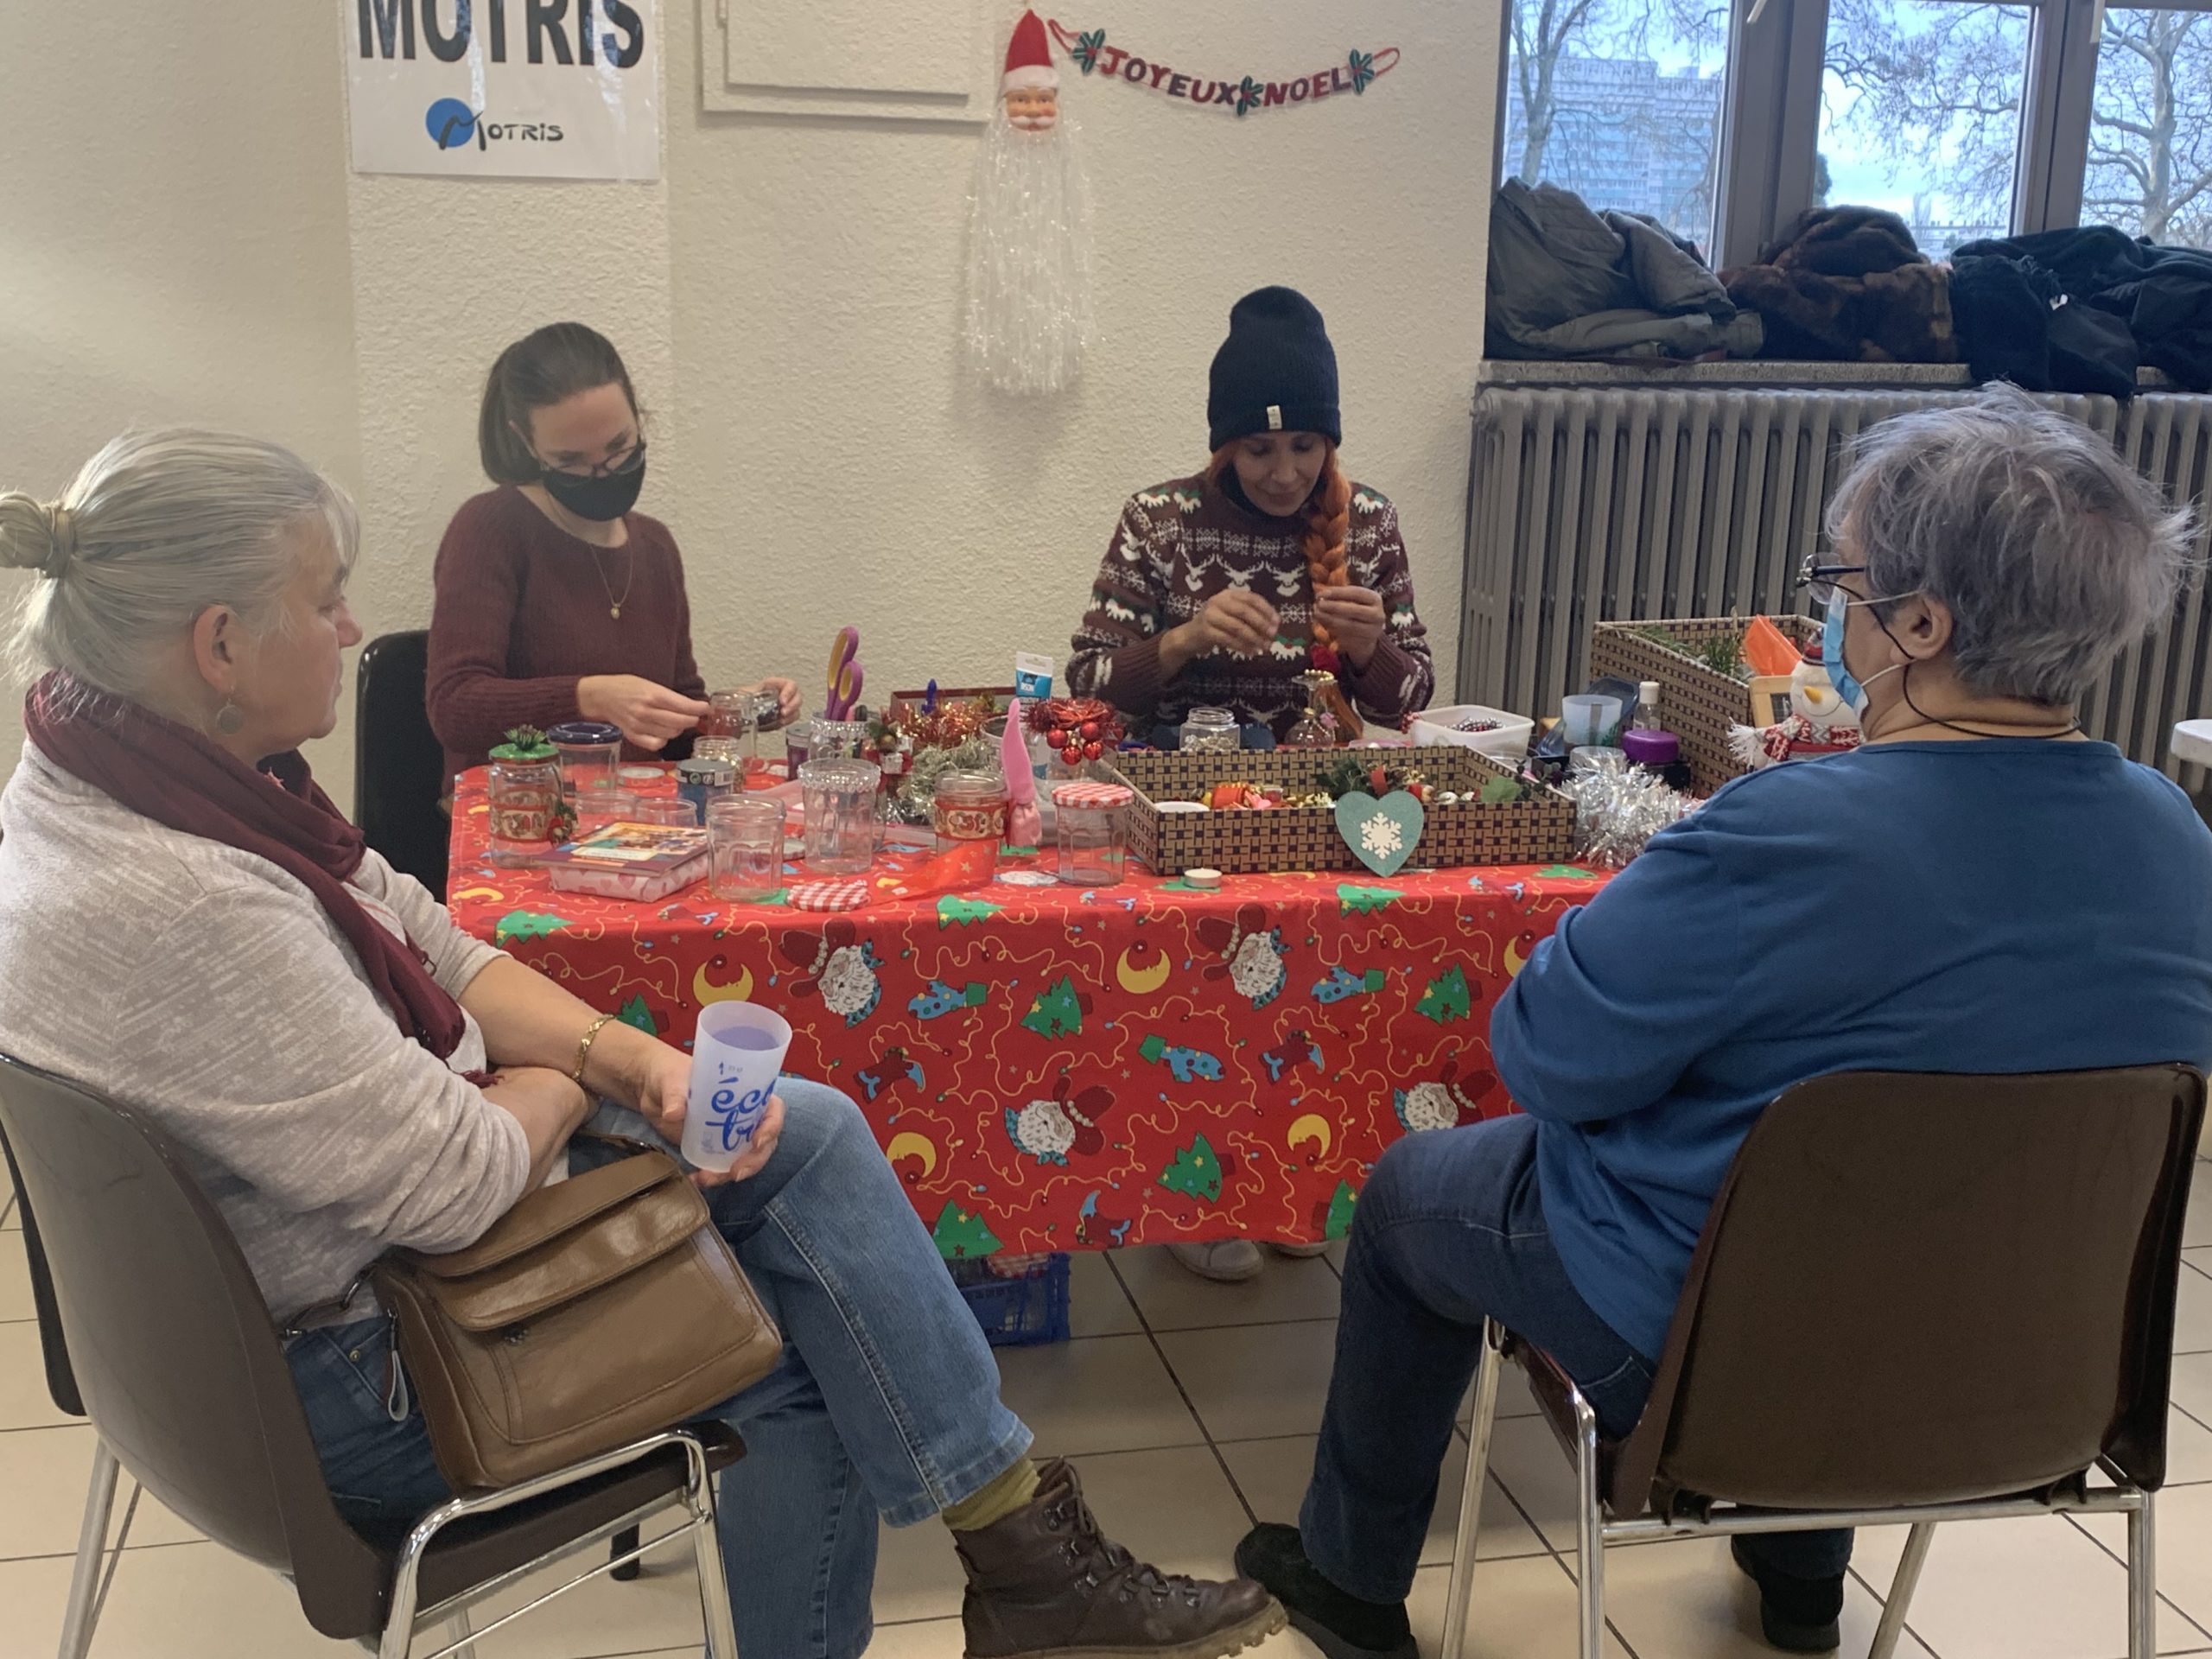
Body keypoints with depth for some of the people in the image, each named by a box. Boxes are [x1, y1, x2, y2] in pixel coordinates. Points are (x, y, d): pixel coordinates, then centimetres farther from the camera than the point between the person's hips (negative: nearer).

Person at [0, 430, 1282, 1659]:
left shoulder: (149, 767, -2)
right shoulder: (169, 906, -33)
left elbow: (431, 952, 4)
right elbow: (456, 1183, -28)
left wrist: (632, 1057, -11)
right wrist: (580, 1074, -6)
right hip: (351, 1368, -9)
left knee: (805, 1135, 2)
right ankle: (1025, 1555, 19)